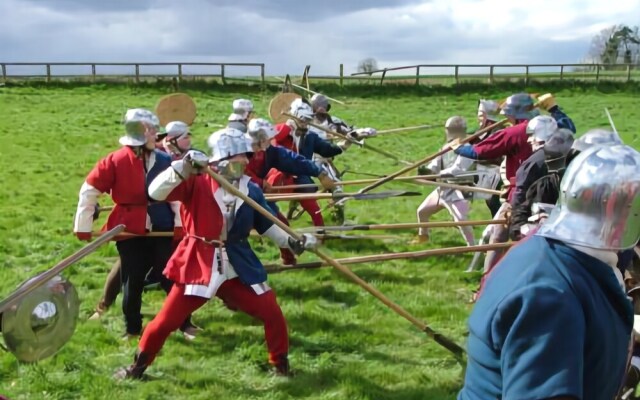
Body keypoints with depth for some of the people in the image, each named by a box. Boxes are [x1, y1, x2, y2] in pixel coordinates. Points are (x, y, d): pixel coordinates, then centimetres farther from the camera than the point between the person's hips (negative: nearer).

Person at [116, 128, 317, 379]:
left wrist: (292, 242, 0)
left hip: (238, 266, 4)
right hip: (198, 264, -3)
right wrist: (184, 167, -34)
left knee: (273, 314, 1)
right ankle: (138, 366, 27)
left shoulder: (251, 190, 1)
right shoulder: (197, 182, -13)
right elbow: (155, 193, -23)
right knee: (167, 319, 4)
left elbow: (266, 225, 12)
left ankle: (281, 365, 24)